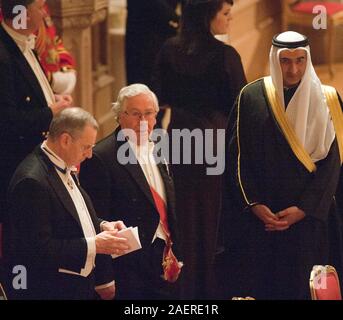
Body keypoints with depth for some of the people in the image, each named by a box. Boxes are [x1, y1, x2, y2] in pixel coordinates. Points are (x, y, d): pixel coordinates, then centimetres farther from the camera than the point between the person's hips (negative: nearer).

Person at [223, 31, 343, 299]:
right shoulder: (252, 97, 0)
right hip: (258, 217, 0)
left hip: (308, 217, 0)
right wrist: (254, 205, -10)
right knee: (258, 285, 2)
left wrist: (303, 209, -11)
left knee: (304, 286, 1)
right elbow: (237, 157, -1)